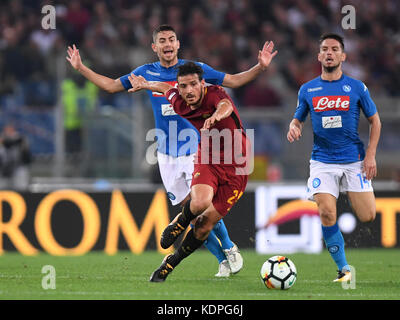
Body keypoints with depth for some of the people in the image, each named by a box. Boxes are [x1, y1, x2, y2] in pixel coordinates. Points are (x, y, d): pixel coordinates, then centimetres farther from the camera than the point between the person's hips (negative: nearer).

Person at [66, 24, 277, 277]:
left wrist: (260, 67, -9)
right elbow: (111, 85, 16)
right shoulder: (146, 73, 5)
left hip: (196, 150, -3)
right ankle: (223, 261, 9)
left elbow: (233, 81, 4)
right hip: (167, 155, 3)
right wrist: (81, 68, 10)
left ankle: (230, 249, 7)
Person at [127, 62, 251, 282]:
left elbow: (226, 105, -47)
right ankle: (180, 223, 3)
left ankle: (171, 263, 17)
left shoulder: (214, 94, -21)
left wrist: (217, 115, -71)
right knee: (201, 202, -31)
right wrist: (145, 85, 38)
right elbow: (169, 88, 19)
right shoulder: (179, 103, -6)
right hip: (207, 160, 2)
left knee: (205, 226, -5)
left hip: (235, 168, -2)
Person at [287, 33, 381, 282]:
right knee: (327, 213, -16)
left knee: (368, 216, -7)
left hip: (354, 160, 0)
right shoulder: (307, 90, 6)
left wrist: (371, 155, -2)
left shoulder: (356, 88, 1)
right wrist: (294, 128, -8)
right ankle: (344, 268, -1)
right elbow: (298, 119, 17)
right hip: (323, 161, 1)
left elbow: (375, 120, 8)